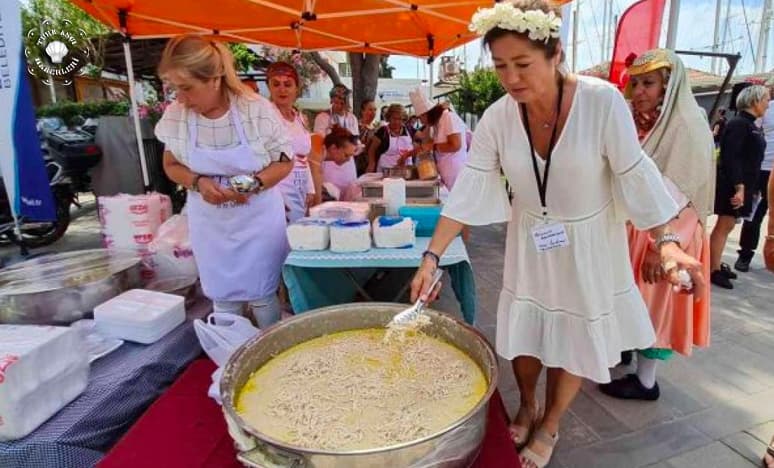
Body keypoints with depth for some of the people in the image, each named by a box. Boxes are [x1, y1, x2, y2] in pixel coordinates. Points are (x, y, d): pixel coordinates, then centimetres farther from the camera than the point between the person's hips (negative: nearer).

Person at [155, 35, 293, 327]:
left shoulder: (258, 110, -16)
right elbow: (172, 166, 6)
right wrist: (198, 182, -16)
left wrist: (256, 182, -26)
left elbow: (285, 162, -6)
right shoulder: (175, 116, -9)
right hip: (210, 226, 3)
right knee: (222, 300, 15)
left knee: (262, 296, 10)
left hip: (257, 221, -2)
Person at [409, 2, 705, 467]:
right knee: (523, 336, 14)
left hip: (589, 245, -2)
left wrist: (667, 242, -18)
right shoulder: (496, 118, -15)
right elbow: (468, 189, -16)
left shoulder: (603, 101, -23)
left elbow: (634, 175, -14)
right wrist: (432, 257, -21)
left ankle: (549, 427, 38)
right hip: (531, 244, 2)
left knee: (576, 342, 12)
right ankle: (527, 408, 45)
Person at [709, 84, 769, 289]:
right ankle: (713, 270, 0)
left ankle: (716, 266, 21)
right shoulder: (738, 124, -14)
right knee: (724, 226, -6)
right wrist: (739, 186, -25)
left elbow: (749, 159, 19)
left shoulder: (751, 126, 16)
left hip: (741, 184, 10)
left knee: (727, 226, 13)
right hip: (732, 185, -10)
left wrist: (749, 187, 19)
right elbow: (730, 157, -22)